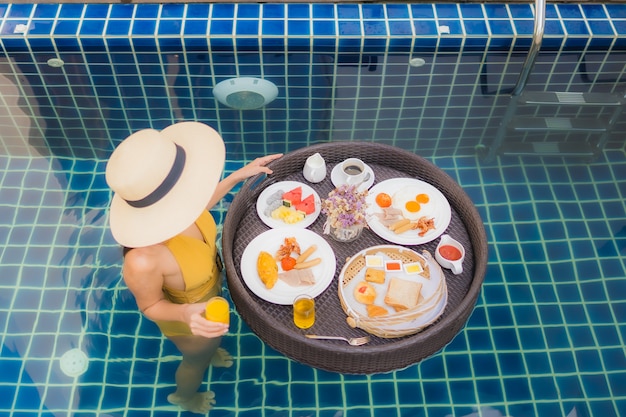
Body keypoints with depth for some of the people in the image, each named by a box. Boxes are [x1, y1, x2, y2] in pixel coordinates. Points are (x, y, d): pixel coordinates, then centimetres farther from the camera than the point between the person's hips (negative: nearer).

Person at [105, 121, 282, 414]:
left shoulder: (169, 207, -31)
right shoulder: (143, 260, -48)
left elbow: (194, 207, -4)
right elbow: (150, 306, -25)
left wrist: (238, 176, -7)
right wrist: (186, 312, -45)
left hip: (211, 290, 5)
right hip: (188, 322, -5)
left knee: (212, 341, 38)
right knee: (196, 359, 30)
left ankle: (210, 353, 76)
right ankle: (184, 396, 67)